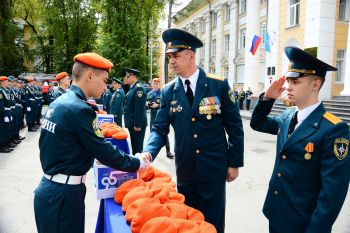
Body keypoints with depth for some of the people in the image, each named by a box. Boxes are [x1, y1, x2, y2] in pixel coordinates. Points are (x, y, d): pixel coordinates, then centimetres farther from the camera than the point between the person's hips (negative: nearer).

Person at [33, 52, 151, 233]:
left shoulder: (58, 103, 5)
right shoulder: (79, 109, -22)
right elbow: (104, 152, -18)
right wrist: (138, 163, -5)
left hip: (49, 188, 9)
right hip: (63, 195, -9)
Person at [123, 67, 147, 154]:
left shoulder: (139, 88, -17)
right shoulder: (132, 87, 15)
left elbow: (140, 108, -23)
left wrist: (137, 124, -23)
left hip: (137, 124, -10)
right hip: (132, 123, 10)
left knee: (137, 147, 0)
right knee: (134, 145, 19)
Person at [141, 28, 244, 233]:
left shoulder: (219, 85, -8)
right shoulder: (168, 92, 0)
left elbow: (234, 126, -3)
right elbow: (160, 129, -1)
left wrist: (235, 163, -2)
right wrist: (148, 153, -19)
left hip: (214, 169, -2)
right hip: (185, 170, 3)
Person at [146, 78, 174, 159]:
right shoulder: (149, 94, 11)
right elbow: (147, 104, 11)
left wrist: (157, 105, -22)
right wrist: (148, 104, -11)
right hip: (153, 115, 4)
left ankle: (168, 151, 1)